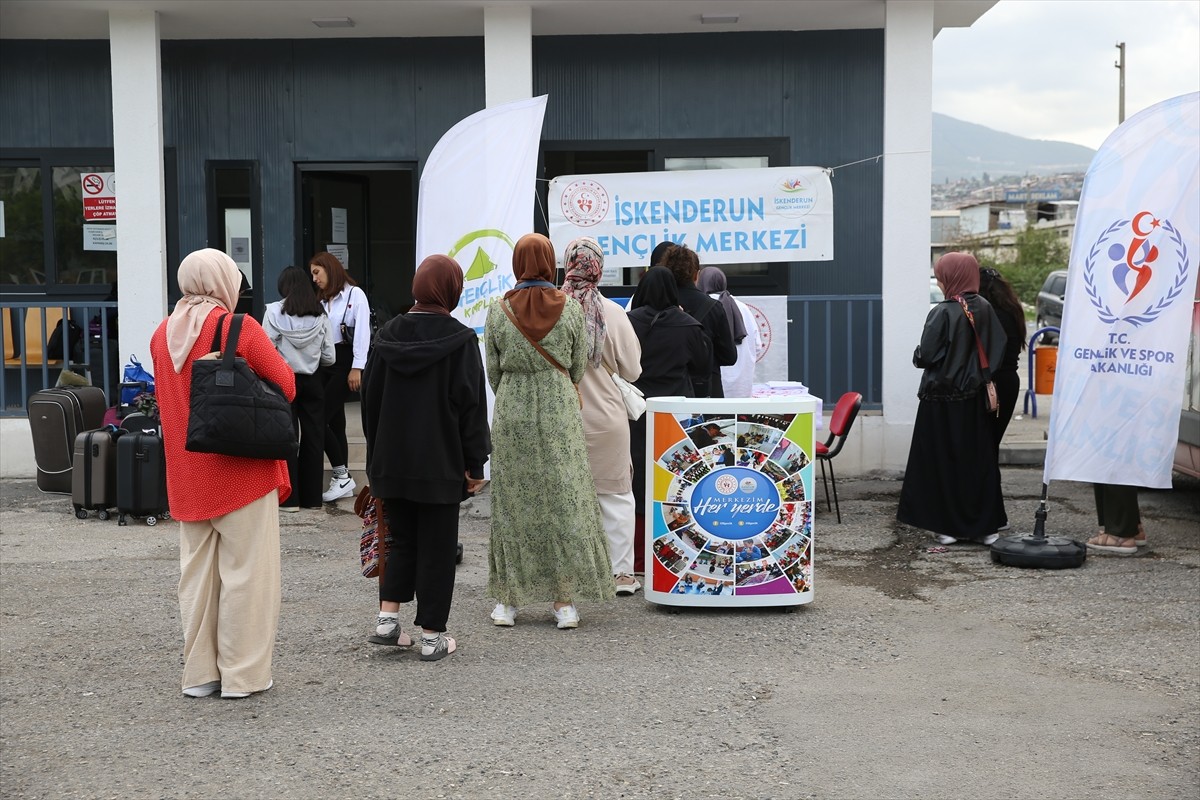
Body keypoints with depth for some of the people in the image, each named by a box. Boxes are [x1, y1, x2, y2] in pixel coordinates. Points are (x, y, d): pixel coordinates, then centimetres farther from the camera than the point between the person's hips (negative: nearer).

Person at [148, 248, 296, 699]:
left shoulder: (162, 334, 6)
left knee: (197, 572, 12)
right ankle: (243, 673, 6)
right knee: (245, 570, 2)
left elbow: (166, 399, 16)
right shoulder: (240, 328, -10)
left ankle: (199, 672, 17)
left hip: (187, 475, 5)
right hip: (243, 468, -5)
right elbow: (286, 386, -7)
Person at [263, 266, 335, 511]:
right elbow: (329, 357, 0)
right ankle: (312, 497, 14)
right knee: (313, 436, 9)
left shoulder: (274, 312, -9)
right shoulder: (320, 314, -2)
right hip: (312, 380, 2)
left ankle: (289, 498, 6)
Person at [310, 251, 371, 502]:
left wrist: (357, 368, -16)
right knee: (334, 421, 8)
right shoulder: (322, 300, 19)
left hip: (344, 362, -8)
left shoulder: (355, 294, -5)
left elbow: (362, 332, -11)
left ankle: (342, 476, -4)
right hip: (325, 363, 8)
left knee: (320, 418, -13)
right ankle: (342, 480, 13)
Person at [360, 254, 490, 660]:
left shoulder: (387, 334, 2)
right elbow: (472, 405, -10)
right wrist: (475, 464, -3)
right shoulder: (460, 339, -11)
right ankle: (432, 636, 9)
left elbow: (370, 396, 8)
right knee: (437, 547, 4)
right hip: (440, 464, -4)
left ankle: (387, 616, 10)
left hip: (392, 461, 4)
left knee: (402, 539, 19)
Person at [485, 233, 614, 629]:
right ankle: (565, 599, 8)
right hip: (560, 413, 0)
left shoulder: (499, 311, -4)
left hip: (511, 414, 0)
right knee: (563, 500, 6)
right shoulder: (570, 308, -5)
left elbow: (493, 371, 3)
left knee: (512, 502, 8)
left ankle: (509, 599, 13)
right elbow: (578, 368, 4)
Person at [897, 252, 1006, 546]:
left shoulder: (942, 313, -17)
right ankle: (984, 526, 15)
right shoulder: (985, 310, -1)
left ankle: (948, 526, 9)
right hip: (974, 398, 5)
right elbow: (998, 350, 5)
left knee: (943, 461, 5)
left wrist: (917, 357, 5)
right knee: (978, 460, 11)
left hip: (942, 400, -5)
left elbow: (925, 355, -16)